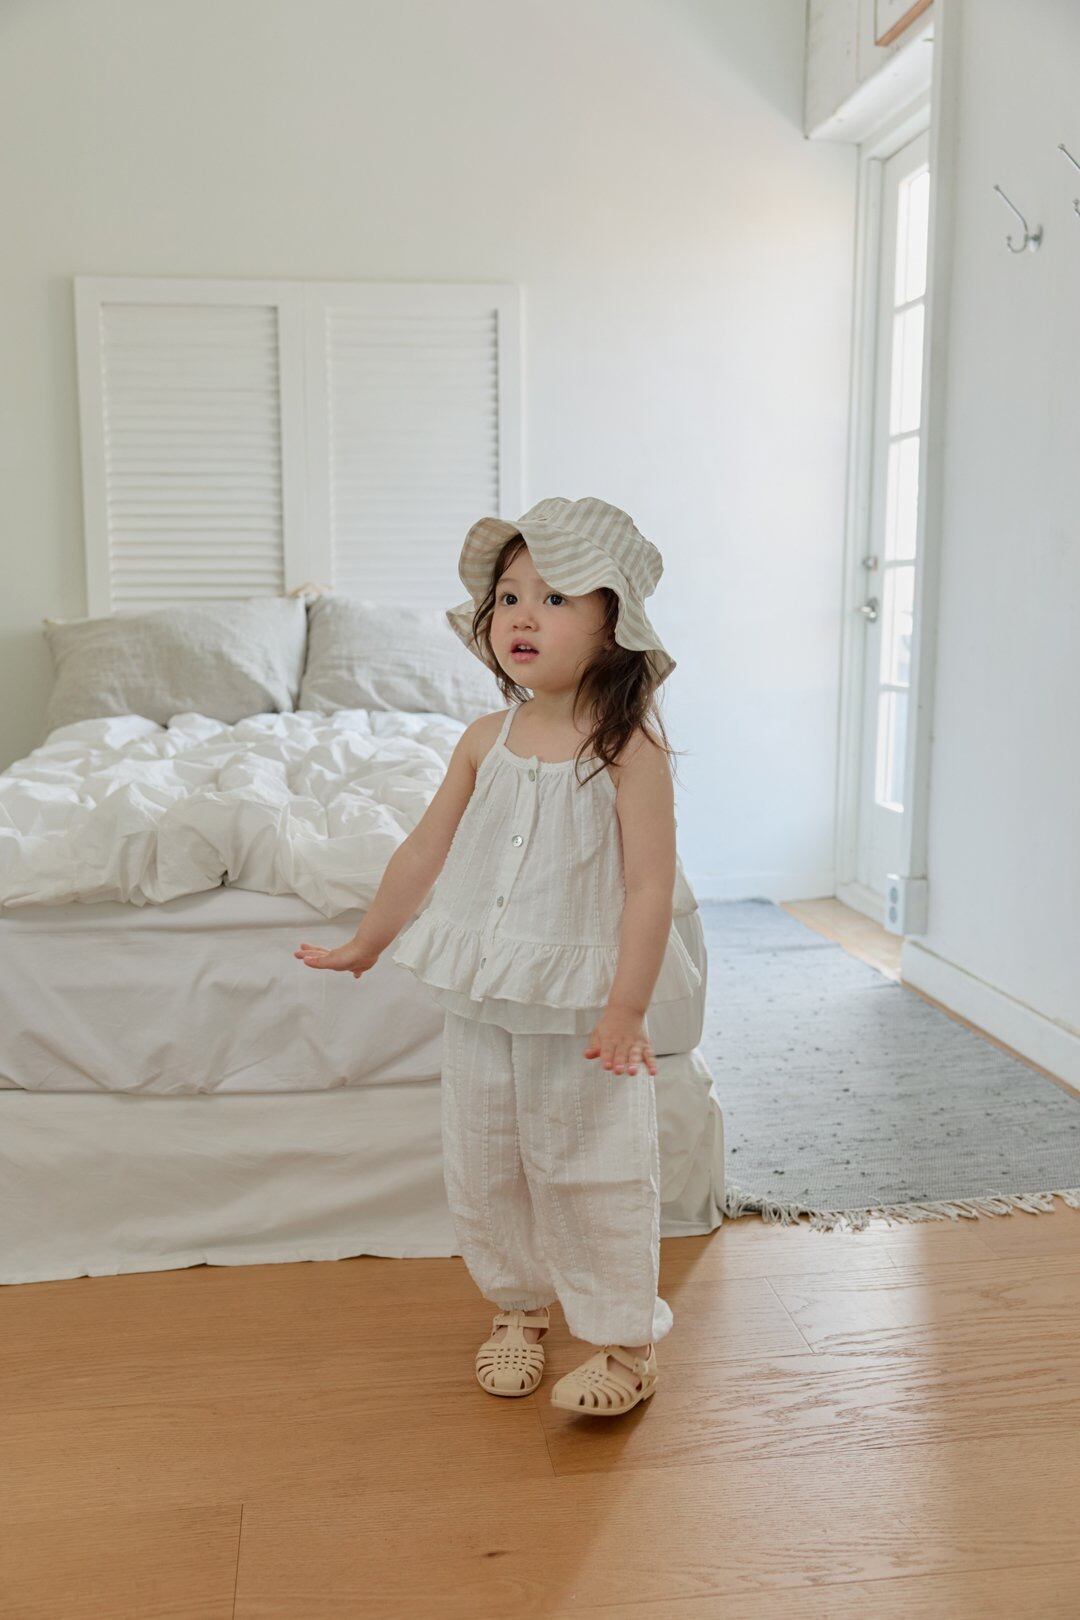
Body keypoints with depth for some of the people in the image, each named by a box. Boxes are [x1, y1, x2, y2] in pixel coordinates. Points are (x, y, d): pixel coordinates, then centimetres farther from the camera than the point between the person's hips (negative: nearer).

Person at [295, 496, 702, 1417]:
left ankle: (626, 1339, 23)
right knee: (482, 1167, 14)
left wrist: (625, 1008, -21)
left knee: (591, 1170, 4)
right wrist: (364, 944, 19)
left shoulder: (630, 747, -13)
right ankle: (519, 1308, 36)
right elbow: (425, 850, 11)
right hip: (482, 998, 5)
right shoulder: (487, 741, 1)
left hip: (584, 1005, -5)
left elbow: (650, 885, -16)